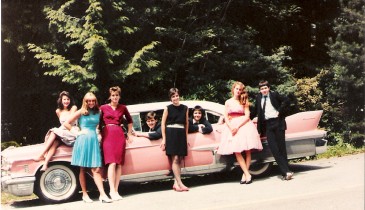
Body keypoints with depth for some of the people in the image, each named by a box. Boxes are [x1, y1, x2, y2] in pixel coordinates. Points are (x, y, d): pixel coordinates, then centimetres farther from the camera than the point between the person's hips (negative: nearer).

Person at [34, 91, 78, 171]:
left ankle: (41, 155, -30)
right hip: (63, 132, 4)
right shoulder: (58, 111, 14)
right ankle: (45, 164, -43)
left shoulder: (73, 108, 1)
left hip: (72, 132, -4)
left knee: (54, 132, -26)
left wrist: (60, 129, -12)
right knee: (54, 142, -28)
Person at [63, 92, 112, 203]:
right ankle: (84, 194, 10)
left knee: (96, 169, -3)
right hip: (83, 140, -3)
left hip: (94, 140, 3)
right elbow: (66, 123, 1)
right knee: (82, 169, 4)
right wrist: (76, 132, -3)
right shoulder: (81, 112, 2)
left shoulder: (98, 112, 12)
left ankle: (102, 194, -10)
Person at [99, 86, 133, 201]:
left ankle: (115, 190, 2)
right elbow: (99, 122, 12)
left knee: (119, 163, -2)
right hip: (107, 135, -2)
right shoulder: (103, 108, 7)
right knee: (112, 163, -14)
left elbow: (130, 121, 25)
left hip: (119, 135, 3)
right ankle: (112, 191, -15)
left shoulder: (122, 108, 13)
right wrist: (100, 134, 4)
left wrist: (129, 134, 21)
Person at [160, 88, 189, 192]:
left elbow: (186, 123, 16)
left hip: (181, 134, 4)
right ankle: (180, 183, -12)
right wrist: (164, 139, -3)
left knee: (179, 160, 1)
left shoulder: (185, 108, 11)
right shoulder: (168, 108, 2)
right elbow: (163, 123, 2)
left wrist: (186, 137, 12)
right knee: (175, 158, -10)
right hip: (171, 133, -4)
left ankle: (176, 183, 6)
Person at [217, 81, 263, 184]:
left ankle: (245, 174, -2)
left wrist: (238, 127, -14)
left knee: (247, 150, -6)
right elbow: (226, 117, 6)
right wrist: (231, 128, -12)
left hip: (244, 125, 0)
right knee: (236, 151, -10)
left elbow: (247, 116, -1)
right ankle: (248, 175, -9)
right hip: (232, 126, 1)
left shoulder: (244, 102, 8)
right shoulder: (228, 102, 12)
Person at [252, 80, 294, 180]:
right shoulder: (258, 98, 12)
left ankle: (285, 172, 7)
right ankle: (286, 171, -8)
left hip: (277, 122, -3)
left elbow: (286, 101, -3)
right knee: (273, 148, -8)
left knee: (281, 147, 1)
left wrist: (280, 111, -7)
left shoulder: (274, 94, 1)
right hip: (267, 125, 3)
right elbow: (255, 111, 20)